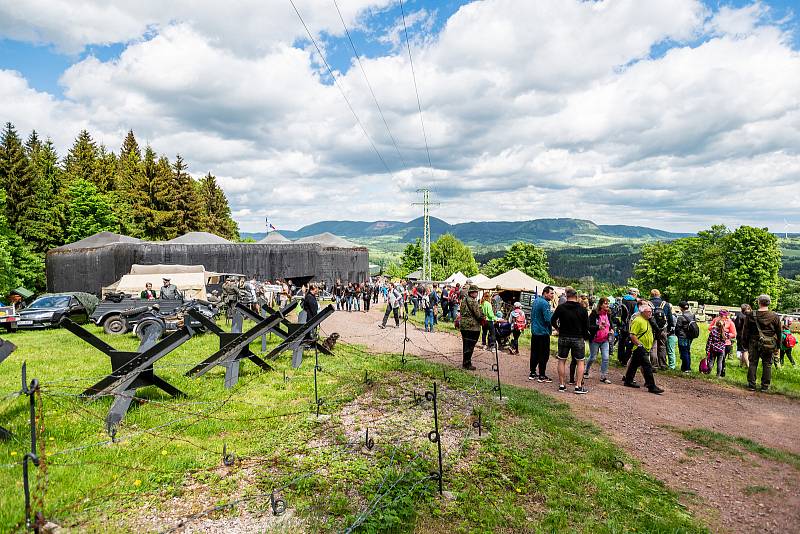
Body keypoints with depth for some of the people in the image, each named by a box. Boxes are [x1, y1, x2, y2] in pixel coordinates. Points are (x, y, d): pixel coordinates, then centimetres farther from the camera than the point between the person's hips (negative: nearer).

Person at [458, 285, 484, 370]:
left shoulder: (464, 300, 15)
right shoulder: (472, 301, -14)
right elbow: (478, 314, -14)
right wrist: (483, 318, 7)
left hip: (463, 325, 9)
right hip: (472, 326, -9)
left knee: (466, 345, 16)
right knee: (470, 346, -3)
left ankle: (465, 362, 23)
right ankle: (467, 364, 1)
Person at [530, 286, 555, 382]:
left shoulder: (536, 301, 11)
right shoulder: (545, 303, -18)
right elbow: (548, 319, -23)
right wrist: (552, 312, -7)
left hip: (534, 331, 9)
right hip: (543, 332, -9)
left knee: (534, 353, 14)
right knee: (544, 355, -1)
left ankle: (532, 373, 20)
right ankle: (542, 375, 3)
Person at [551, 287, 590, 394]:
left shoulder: (561, 307, -7)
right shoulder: (582, 309, -6)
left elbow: (553, 320, -5)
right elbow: (586, 325, -3)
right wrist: (585, 336, 10)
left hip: (563, 337, 1)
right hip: (578, 338, 0)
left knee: (562, 361, 11)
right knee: (580, 362, 8)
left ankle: (562, 385, 12)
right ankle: (578, 386, 3)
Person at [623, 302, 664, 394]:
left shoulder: (646, 321, 16)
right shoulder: (638, 321, -16)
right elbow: (632, 335, -21)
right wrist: (640, 345, -23)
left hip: (645, 349, 10)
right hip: (640, 349, -10)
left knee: (634, 365, 16)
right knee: (647, 367, -11)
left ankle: (628, 381, 24)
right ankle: (651, 386, -9)